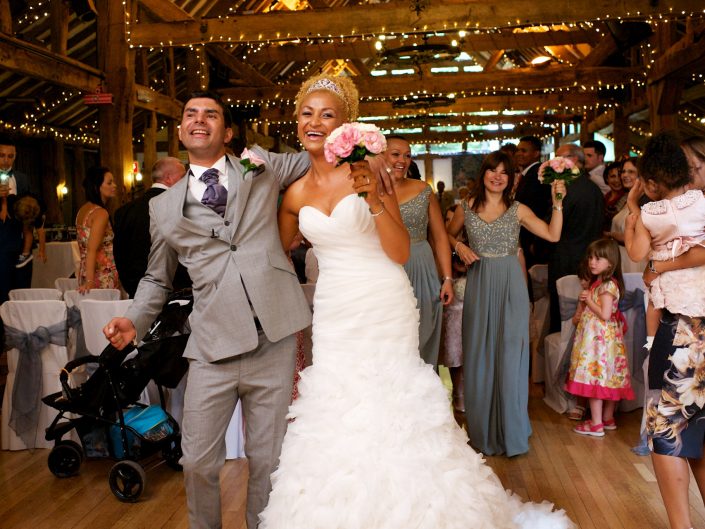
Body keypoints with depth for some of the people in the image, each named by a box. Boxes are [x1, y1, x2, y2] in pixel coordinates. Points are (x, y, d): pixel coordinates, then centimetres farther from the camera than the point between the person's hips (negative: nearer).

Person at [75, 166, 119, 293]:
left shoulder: (82, 210, 13)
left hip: (84, 272, 9)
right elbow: (92, 250, -21)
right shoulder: (101, 213, -14)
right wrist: (89, 281, -26)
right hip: (103, 279, -9)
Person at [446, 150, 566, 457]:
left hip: (510, 286, -1)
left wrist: (558, 202, -10)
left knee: (510, 355, 0)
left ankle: (511, 432, 13)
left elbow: (553, 235, -2)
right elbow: (449, 234, 21)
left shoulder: (518, 210, 4)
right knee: (479, 355, 7)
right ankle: (483, 432, 22)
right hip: (480, 285, 1)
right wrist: (459, 246, 1)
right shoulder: (467, 208, 6)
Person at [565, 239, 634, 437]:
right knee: (607, 377, 15)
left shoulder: (608, 285, -17)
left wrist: (588, 300, -12)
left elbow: (604, 314, -23)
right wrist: (586, 299, 2)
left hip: (599, 337, -10)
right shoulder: (600, 283, 14)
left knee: (594, 376, -6)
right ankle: (608, 419, 25)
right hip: (605, 336, 10)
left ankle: (596, 424, -2)